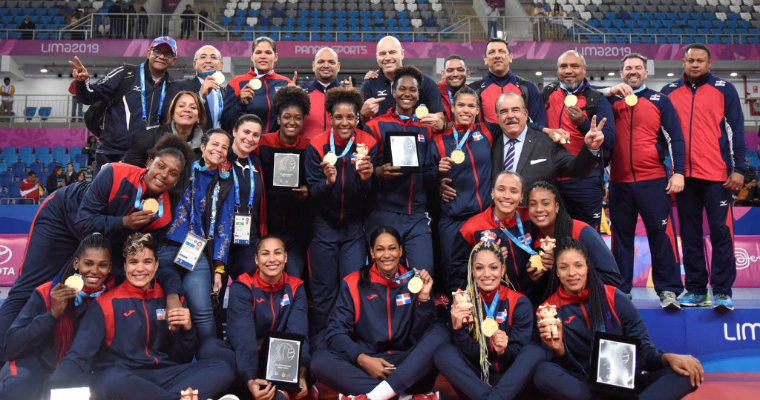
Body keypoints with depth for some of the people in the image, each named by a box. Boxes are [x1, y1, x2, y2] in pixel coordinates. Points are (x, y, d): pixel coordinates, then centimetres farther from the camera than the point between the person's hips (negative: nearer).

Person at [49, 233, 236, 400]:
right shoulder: (105, 303, 3)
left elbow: (182, 358, 12)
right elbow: (79, 356, -6)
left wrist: (187, 330, -9)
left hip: (164, 375, 3)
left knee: (224, 368, -20)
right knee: (112, 380, -39)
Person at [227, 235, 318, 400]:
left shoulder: (296, 287, -3)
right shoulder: (242, 288, -11)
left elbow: (298, 334, -17)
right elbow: (243, 338, -26)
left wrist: (301, 373, -35)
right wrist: (250, 380, -43)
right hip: (251, 361, -1)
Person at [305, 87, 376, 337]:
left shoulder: (368, 144, -8)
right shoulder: (317, 146, -9)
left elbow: (369, 194, -11)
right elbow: (312, 192, -12)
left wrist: (366, 179, -33)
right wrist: (328, 182, -33)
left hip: (355, 226, 0)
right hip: (324, 225, 0)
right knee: (323, 288, 7)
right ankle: (321, 339, 24)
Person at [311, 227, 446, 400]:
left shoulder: (413, 281, 5)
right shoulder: (353, 283, 1)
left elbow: (421, 334, -1)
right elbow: (336, 332, -5)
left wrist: (424, 296, -15)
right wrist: (362, 359, -21)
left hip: (408, 365, 1)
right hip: (364, 363, -1)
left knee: (439, 333, -26)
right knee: (319, 360, -28)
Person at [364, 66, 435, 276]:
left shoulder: (426, 129, 13)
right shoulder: (375, 126, 2)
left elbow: (429, 172, 17)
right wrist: (378, 172, -20)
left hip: (417, 216, 3)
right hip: (382, 214, -3)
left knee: (424, 271, -5)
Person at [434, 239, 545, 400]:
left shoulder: (520, 302, -7)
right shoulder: (463, 301, -5)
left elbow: (516, 355, -10)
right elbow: (471, 355, -10)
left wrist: (504, 351, -32)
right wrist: (458, 328, -28)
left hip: (509, 380, -1)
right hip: (476, 379, 1)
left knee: (535, 351, -28)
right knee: (443, 352, -23)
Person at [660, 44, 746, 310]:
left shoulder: (724, 89, 6)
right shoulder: (669, 91, 11)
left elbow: (736, 130, 3)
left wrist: (738, 169, -5)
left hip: (717, 175, -2)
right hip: (684, 175, 2)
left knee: (721, 231, -4)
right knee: (690, 235, 6)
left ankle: (722, 292, 1)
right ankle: (695, 289, 14)